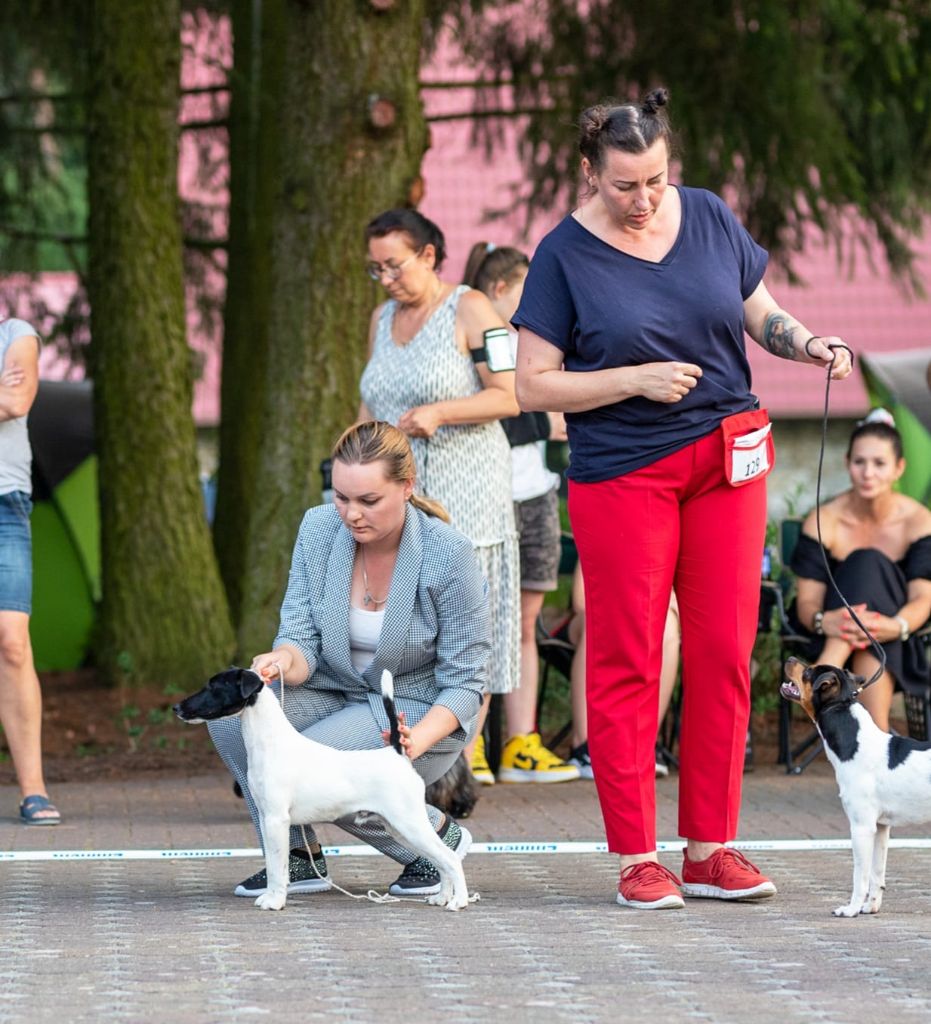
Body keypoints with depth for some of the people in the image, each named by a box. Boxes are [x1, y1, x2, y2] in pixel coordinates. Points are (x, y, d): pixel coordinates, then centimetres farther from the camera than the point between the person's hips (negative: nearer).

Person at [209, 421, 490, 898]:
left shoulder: (447, 554, -20)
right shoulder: (318, 529, -9)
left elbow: (463, 683, -14)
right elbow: (302, 638, -8)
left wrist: (417, 741, -32)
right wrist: (284, 661, -33)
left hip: (419, 714, -5)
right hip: (337, 693, 5)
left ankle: (436, 835, -5)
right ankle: (300, 857, -6)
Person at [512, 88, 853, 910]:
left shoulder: (710, 218, 4)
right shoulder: (565, 256, -5)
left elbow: (762, 314, 14)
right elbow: (533, 385, -6)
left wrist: (809, 344, -6)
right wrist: (637, 380, -16)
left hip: (729, 456, 3)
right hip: (622, 471, -3)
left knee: (724, 653, 2)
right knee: (627, 659, -2)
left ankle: (711, 849, 10)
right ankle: (637, 859, 4)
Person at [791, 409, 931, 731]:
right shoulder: (824, 522, -6)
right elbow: (807, 601, -12)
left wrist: (896, 627, -39)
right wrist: (824, 621, -38)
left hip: (899, 647, 0)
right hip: (834, 639, 0)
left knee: (868, 566, -29)